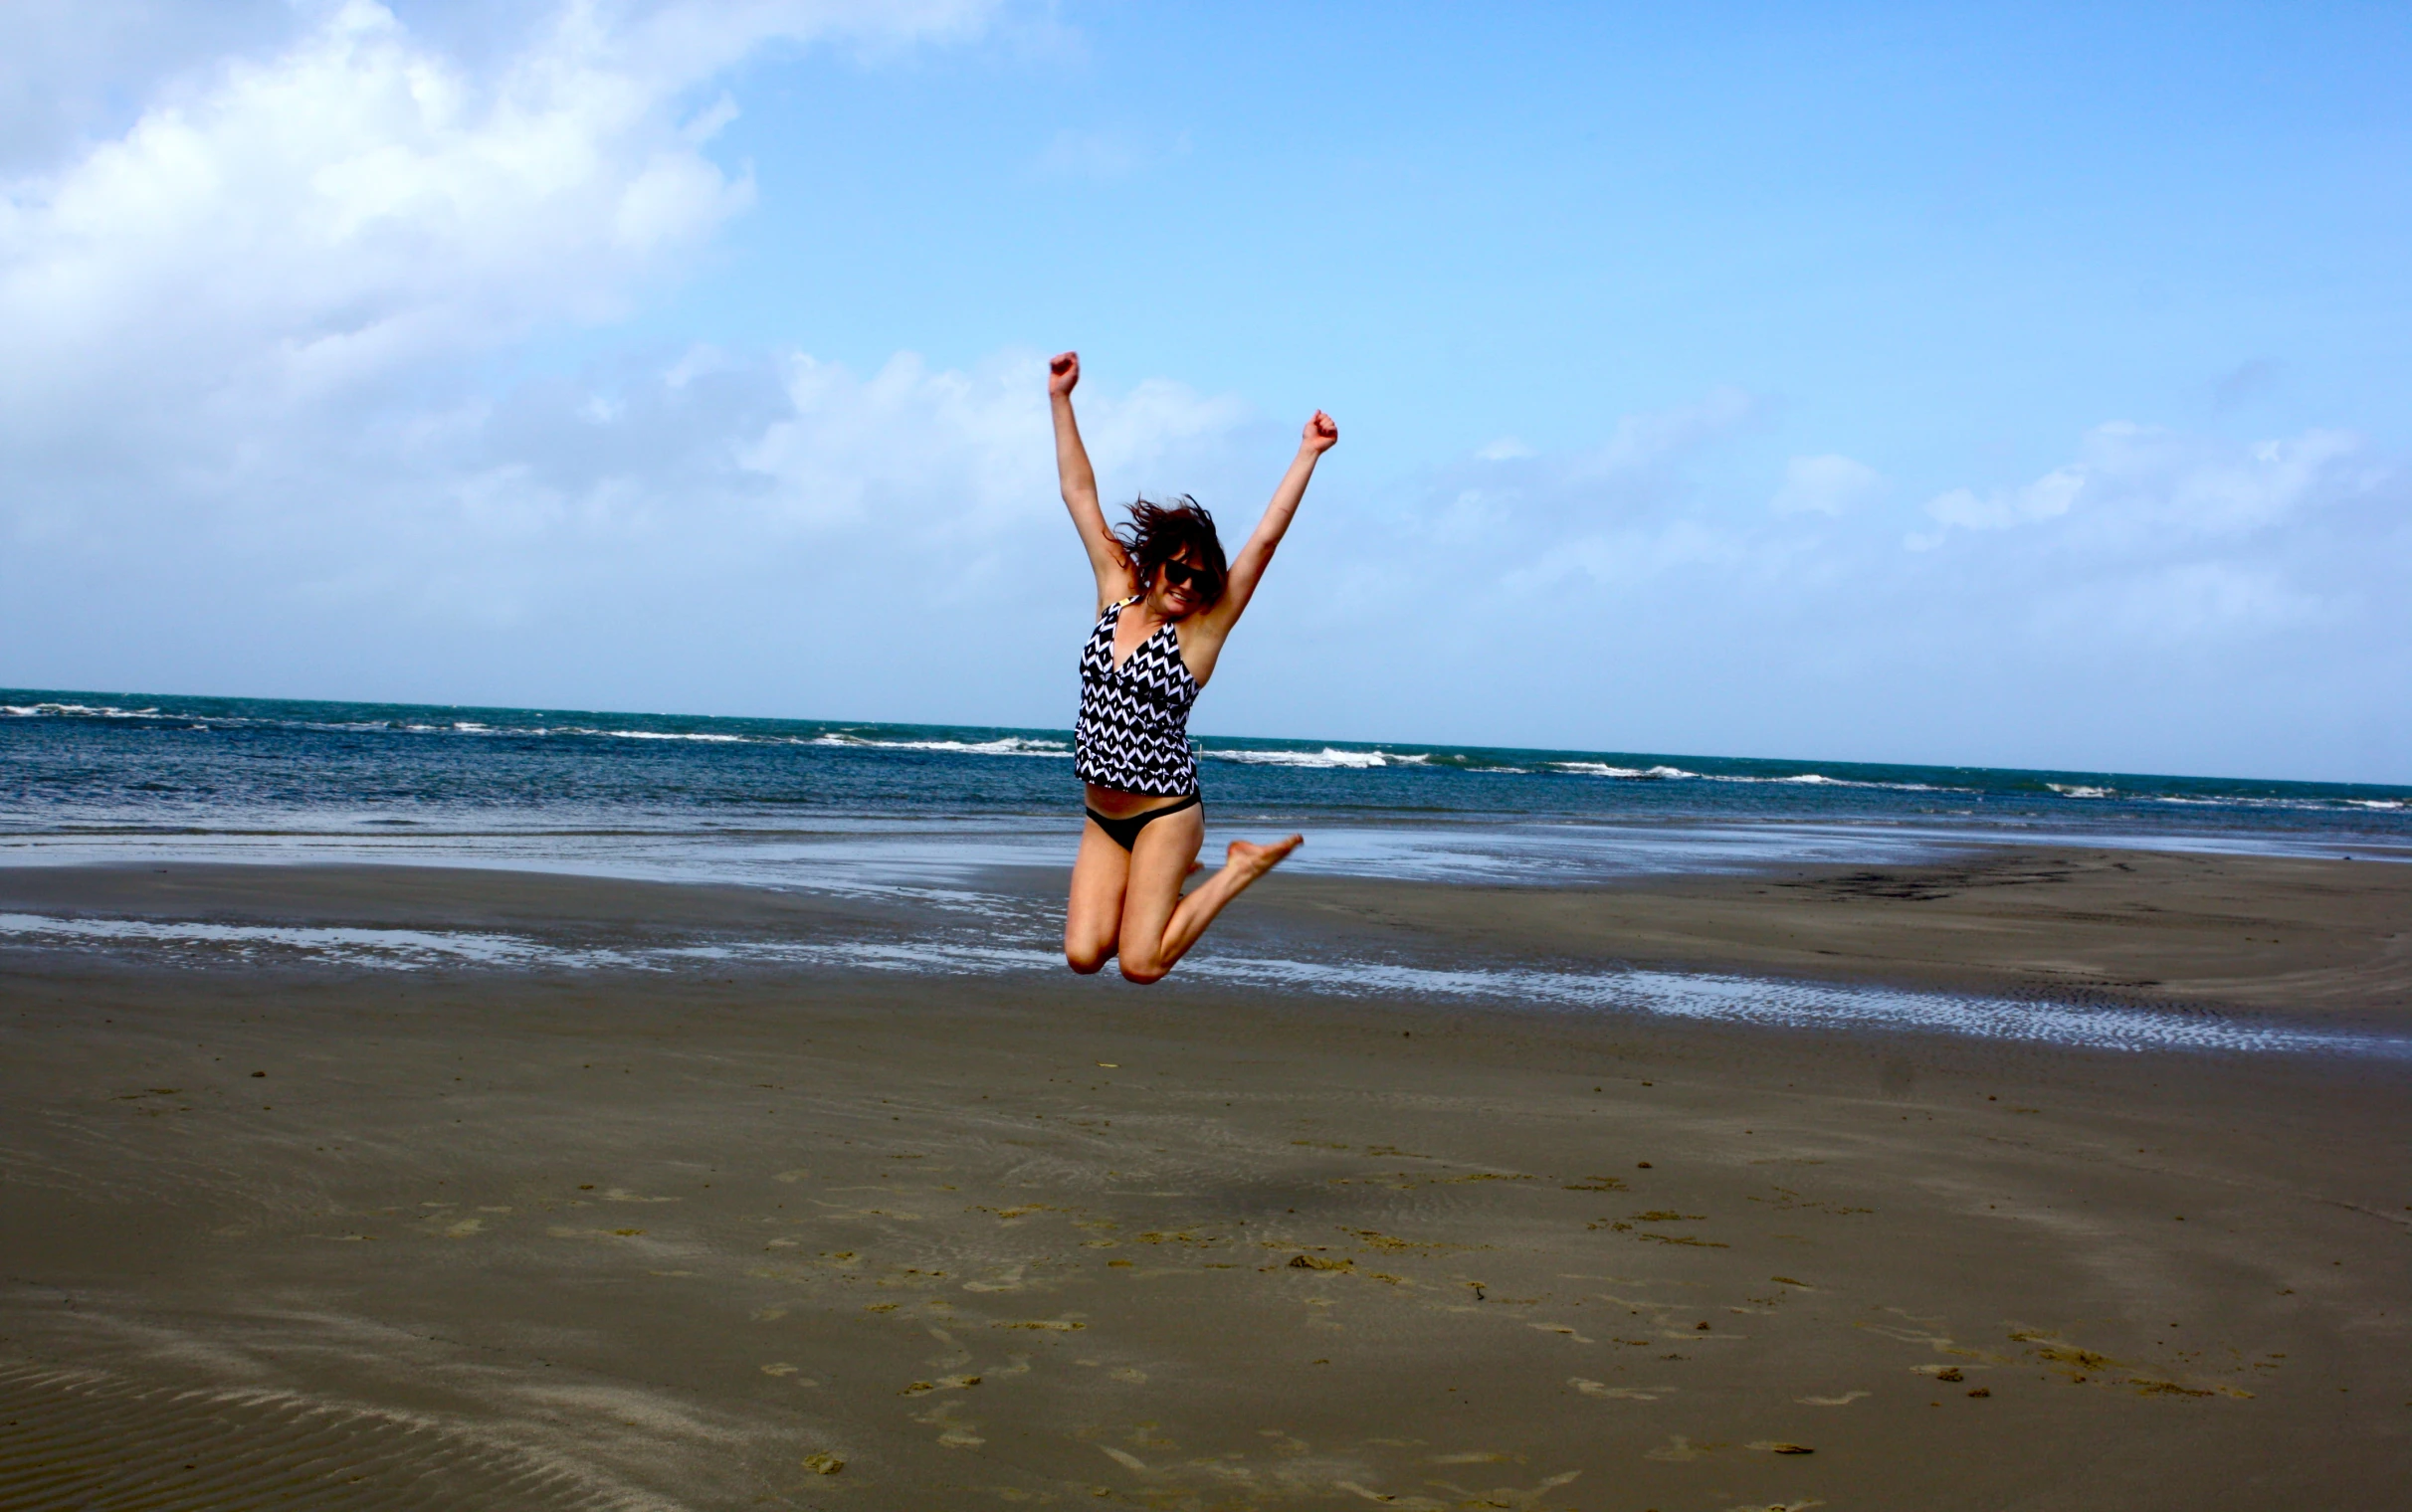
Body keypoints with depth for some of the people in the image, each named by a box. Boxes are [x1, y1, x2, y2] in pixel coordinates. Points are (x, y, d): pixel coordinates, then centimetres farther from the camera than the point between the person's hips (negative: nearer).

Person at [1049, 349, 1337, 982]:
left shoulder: (1201, 630, -7)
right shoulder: (1116, 594, 4)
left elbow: (1265, 539, -14)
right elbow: (1080, 492, 6)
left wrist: (1309, 454, -18)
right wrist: (1061, 399, 5)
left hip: (1166, 814, -4)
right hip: (1102, 817, 4)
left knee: (1140, 965, -10)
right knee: (1083, 955, -7)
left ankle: (1241, 868, 12)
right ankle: (1168, 880, 22)